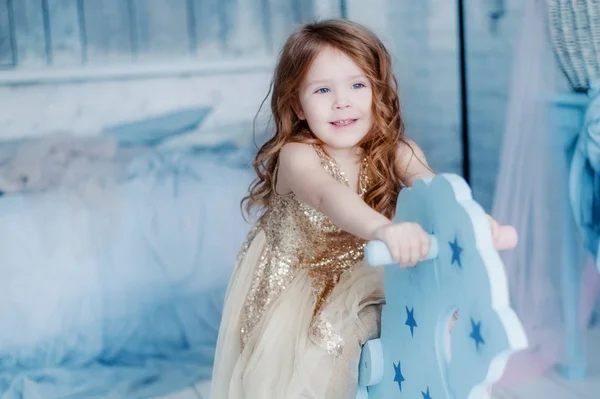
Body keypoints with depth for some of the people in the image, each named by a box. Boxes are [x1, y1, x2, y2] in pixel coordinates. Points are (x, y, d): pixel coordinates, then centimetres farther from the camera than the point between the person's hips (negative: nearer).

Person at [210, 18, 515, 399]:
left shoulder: (395, 153, -13)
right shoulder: (297, 156, -25)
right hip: (292, 293, -2)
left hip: (360, 291, 3)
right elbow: (329, 195, -46)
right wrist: (383, 229, -67)